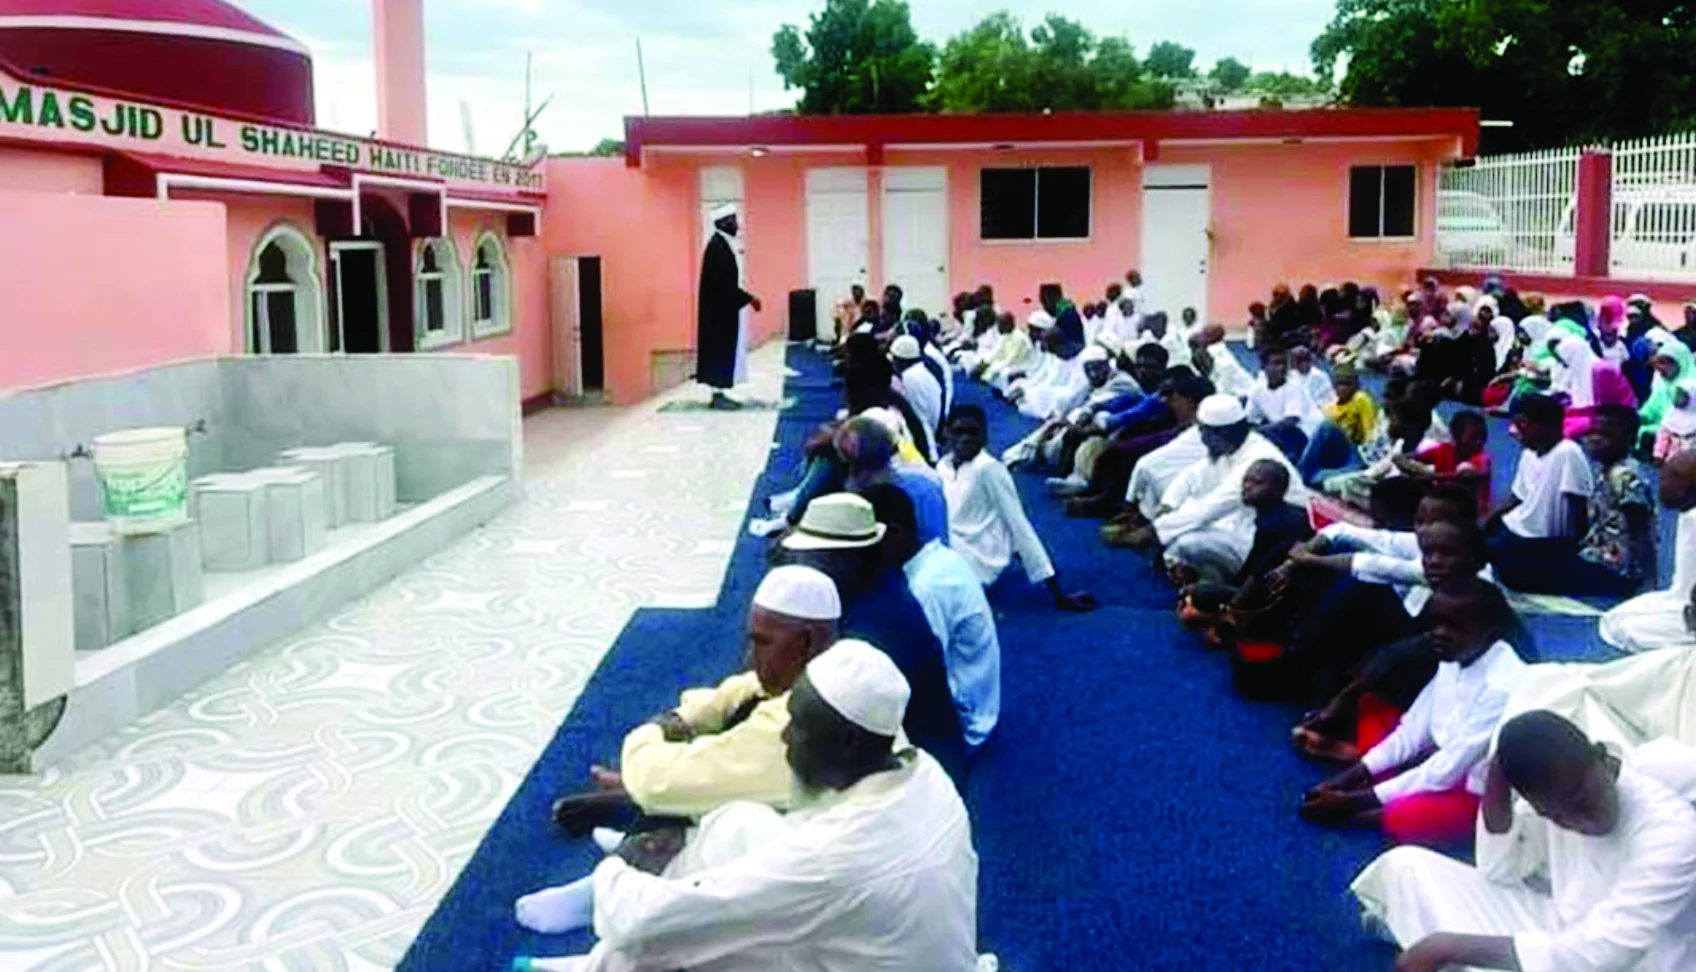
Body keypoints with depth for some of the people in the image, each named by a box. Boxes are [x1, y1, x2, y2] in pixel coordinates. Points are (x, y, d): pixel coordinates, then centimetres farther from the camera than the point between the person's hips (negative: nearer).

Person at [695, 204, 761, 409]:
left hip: (723, 308, 10)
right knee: (721, 349, -5)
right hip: (720, 309, -10)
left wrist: (746, 297, 13)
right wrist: (749, 298, -18)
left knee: (725, 349, 11)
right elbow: (723, 283, -22)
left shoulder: (723, 244, 12)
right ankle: (718, 395, -1)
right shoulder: (717, 246, -18)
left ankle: (719, 393, 15)